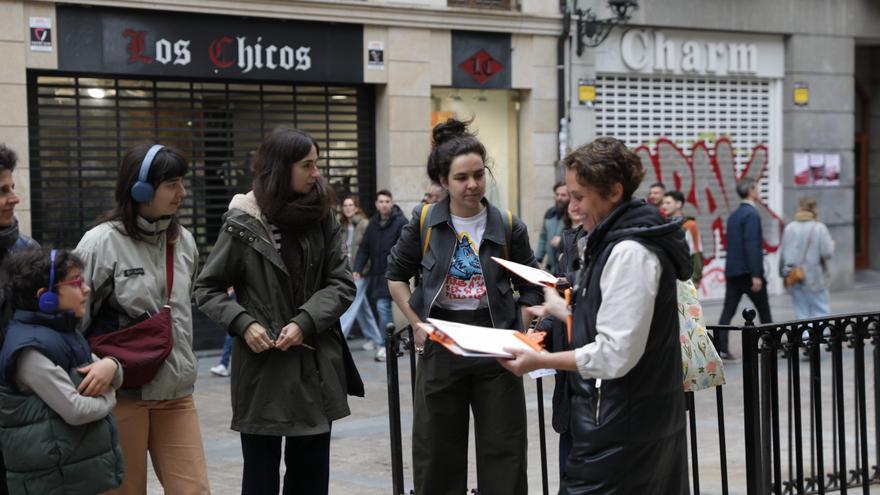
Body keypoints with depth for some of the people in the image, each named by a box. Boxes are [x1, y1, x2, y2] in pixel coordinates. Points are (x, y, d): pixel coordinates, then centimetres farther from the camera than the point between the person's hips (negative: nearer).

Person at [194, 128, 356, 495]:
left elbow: (342, 284, 1)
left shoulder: (322, 218, 4)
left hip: (316, 366, 3)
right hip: (262, 367, -3)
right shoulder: (243, 224, -6)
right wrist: (243, 323, -16)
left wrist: (304, 322, -14)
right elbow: (207, 289, 0)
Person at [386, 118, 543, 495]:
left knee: (503, 452, 3)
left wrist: (519, 333, -7)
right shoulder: (424, 223, -2)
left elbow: (530, 287, 7)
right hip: (441, 343, 0)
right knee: (438, 453, 8)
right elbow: (396, 275, 10)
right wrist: (417, 324, -1)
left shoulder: (508, 227, -2)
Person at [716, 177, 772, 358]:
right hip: (748, 270, -7)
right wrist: (756, 275, -21)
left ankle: (721, 348, -7)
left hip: (732, 270, 7)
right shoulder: (752, 214, -13)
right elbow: (751, 245, -20)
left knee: (728, 311, 1)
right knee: (764, 310, 8)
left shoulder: (734, 215, 13)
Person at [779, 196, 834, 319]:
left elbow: (782, 254, 6)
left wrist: (783, 272, 20)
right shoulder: (819, 228, -10)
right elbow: (827, 253, -14)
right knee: (821, 311, 2)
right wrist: (832, 245, 7)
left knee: (801, 313, 8)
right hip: (814, 279, -4)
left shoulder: (789, 228, 2)